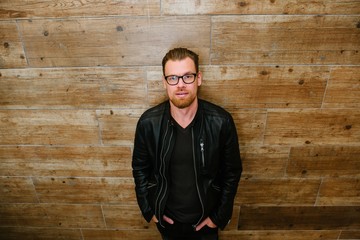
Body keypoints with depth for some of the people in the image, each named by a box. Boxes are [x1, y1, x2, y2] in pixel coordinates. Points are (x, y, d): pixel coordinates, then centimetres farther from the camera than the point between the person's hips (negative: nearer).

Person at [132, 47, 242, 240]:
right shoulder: (148, 123, -19)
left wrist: (220, 216, -5)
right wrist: (148, 210, -1)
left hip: (206, 218, 0)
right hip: (167, 218, 1)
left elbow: (232, 171, -9)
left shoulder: (221, 122, -21)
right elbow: (140, 168, -3)